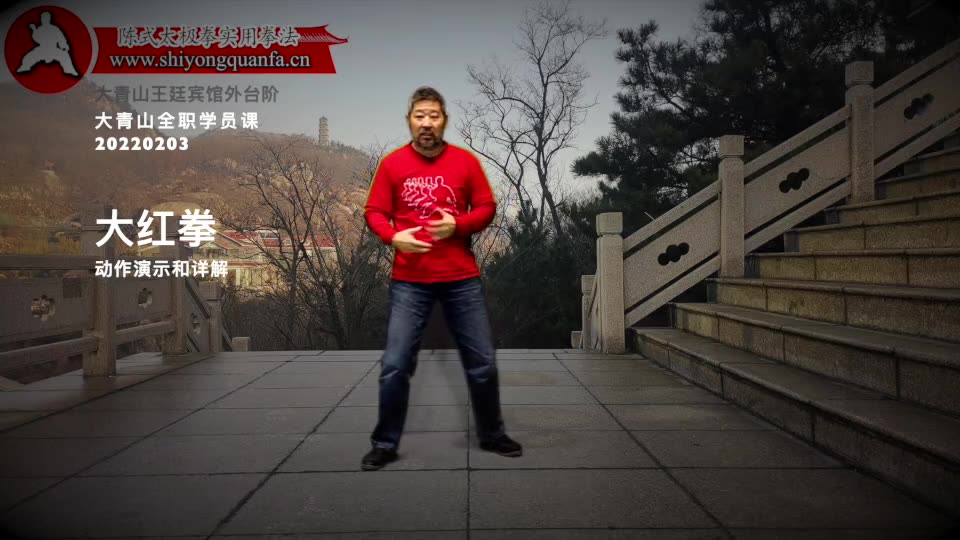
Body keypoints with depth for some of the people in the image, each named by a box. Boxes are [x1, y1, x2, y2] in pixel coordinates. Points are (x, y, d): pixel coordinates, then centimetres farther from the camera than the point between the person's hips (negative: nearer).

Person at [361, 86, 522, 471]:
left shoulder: (466, 161, 1)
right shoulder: (392, 164, 1)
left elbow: (487, 208, 4)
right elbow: (374, 212, 3)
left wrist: (458, 225, -14)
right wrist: (393, 237, -17)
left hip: (462, 279, 1)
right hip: (409, 281, -1)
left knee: (482, 363, 9)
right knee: (395, 365, 0)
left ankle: (491, 435, 29)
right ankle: (385, 444, 17)